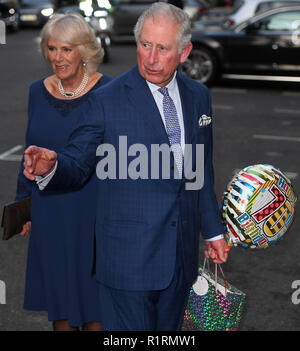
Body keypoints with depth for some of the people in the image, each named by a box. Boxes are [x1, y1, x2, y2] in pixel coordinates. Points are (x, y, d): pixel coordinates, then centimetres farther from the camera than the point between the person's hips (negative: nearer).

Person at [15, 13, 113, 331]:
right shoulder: (38, 92, 3)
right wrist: (23, 204, 12)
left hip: (94, 208, -4)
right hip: (49, 208, 4)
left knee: (93, 293, 6)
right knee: (58, 293, 14)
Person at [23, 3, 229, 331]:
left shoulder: (198, 96, 8)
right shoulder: (106, 101, -9)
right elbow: (77, 163, -7)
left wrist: (213, 230, 19)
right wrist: (51, 166, -31)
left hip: (182, 255, 5)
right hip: (128, 259, -5)